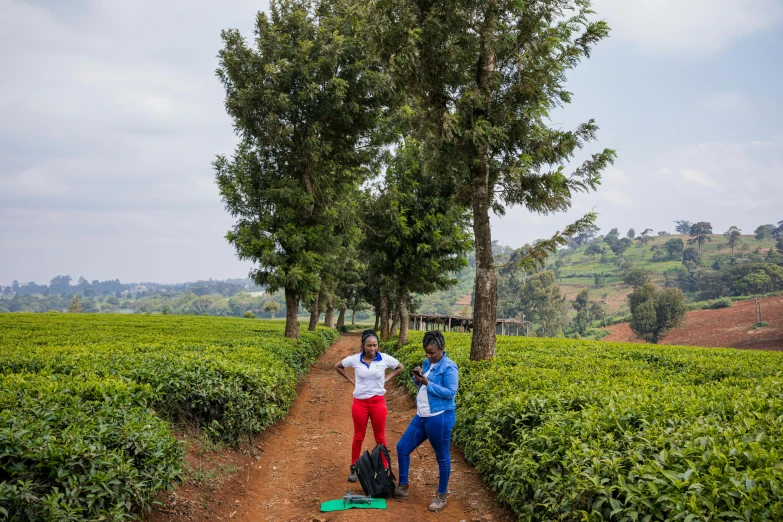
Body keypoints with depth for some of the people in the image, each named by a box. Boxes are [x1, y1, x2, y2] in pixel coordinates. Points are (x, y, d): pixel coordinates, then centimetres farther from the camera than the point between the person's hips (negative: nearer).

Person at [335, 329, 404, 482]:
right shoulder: (354, 359, -7)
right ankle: (354, 468, 22)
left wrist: (387, 379, 0)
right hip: (360, 402, 0)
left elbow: (400, 367, 11)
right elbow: (338, 366, 10)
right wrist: (351, 380, 2)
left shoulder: (385, 359, -8)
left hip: (378, 402, 0)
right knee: (358, 437, 10)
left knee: (380, 437, 8)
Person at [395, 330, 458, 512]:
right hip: (421, 417, 9)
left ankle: (441, 496, 21)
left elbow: (451, 393, -20)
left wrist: (427, 383, -23)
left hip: (440, 418, -9)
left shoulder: (449, 367, -15)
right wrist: (418, 377, -8)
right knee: (402, 447, 12)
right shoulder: (428, 363, 8)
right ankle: (403, 488, 26)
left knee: (442, 457, 6)